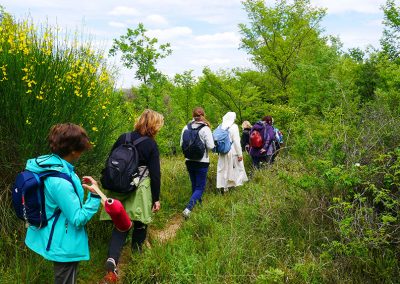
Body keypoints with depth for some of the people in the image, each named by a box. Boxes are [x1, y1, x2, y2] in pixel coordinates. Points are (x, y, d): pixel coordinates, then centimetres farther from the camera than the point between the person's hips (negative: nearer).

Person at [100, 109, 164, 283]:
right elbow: (155, 174, -10)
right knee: (140, 223, 17)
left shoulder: (123, 138, 3)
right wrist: (156, 198, -2)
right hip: (139, 192, -3)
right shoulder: (152, 145, -9)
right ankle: (136, 253, 32)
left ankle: (112, 259, -11)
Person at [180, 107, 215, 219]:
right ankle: (188, 208, -15)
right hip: (202, 162, -4)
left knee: (194, 185, 19)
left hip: (189, 161, 4)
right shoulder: (205, 129, -14)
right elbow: (211, 146, -16)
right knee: (200, 187, 2)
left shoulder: (186, 128, -2)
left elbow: (182, 144, 4)